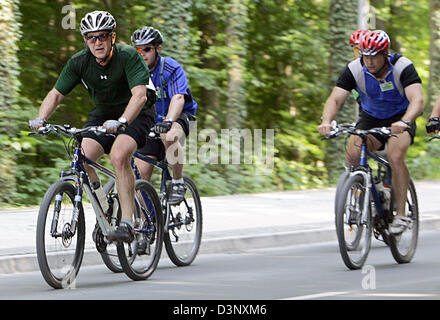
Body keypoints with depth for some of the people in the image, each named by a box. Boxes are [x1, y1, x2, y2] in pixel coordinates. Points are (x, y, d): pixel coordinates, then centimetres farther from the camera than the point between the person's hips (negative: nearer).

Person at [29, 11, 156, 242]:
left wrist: (121, 122, -53)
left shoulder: (128, 56, -25)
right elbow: (56, 93, -8)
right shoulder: (79, 62, -12)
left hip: (135, 114, -5)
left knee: (119, 156, -32)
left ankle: (126, 224, -31)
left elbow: (140, 95, -37)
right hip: (103, 115, 5)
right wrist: (40, 119, -26)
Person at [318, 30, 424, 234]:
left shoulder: (403, 67, -24)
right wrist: (326, 121, -44)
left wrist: (404, 121, -56)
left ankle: (401, 214, -20)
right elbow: (335, 99, -23)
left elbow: (417, 99, -36)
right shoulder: (355, 70, -17)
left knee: (395, 157, -29)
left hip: (400, 120, -3)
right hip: (370, 119, 3)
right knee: (353, 153, -24)